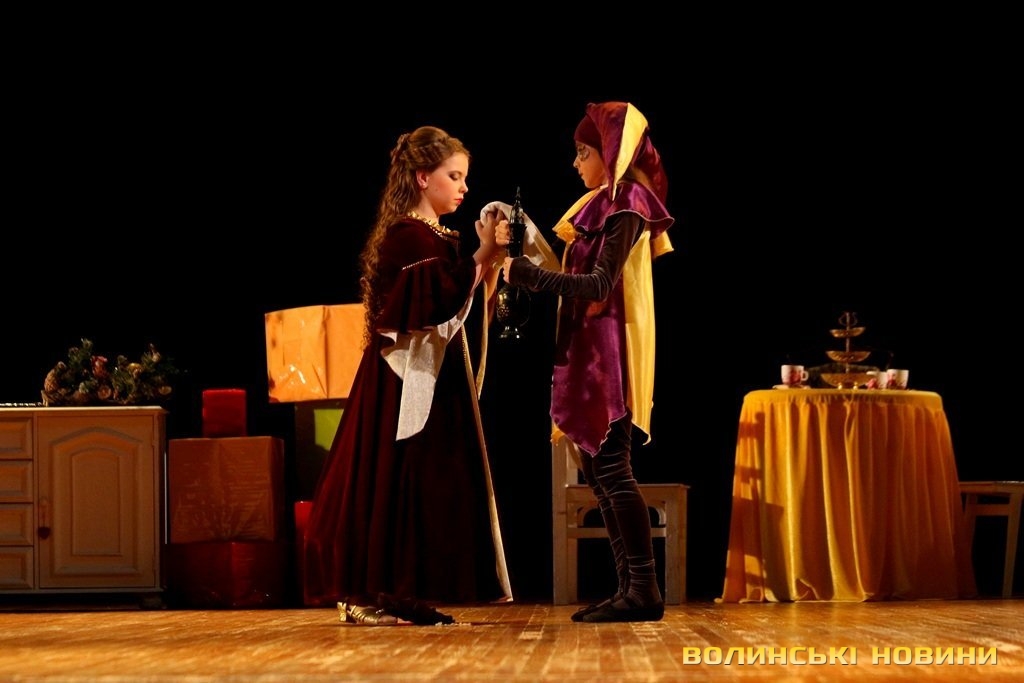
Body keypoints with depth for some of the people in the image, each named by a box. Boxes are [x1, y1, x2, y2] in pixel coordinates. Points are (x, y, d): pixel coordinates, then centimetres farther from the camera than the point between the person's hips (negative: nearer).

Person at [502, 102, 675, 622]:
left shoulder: (626, 206, -10)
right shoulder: (603, 204, 18)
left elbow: (599, 285, -18)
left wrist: (531, 276, -17)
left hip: (609, 353, -10)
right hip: (587, 352, 10)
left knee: (612, 468, -12)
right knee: (597, 470, 8)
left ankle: (644, 590, -13)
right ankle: (631, 589, 9)